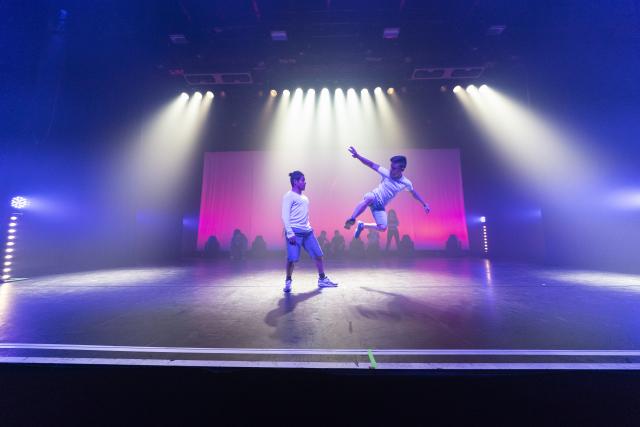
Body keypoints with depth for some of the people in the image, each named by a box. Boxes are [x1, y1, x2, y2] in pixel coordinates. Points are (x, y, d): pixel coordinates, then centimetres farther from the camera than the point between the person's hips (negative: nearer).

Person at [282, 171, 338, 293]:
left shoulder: (304, 198, 19)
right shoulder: (289, 196, -4)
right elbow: (285, 216, -11)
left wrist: (309, 227, 17)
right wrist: (290, 233, -18)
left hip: (307, 231, 7)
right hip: (295, 232, -7)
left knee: (318, 255, 7)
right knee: (292, 258, -7)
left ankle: (322, 279, 21)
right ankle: (288, 282, 15)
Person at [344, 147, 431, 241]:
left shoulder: (406, 183, -8)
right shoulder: (386, 173, -14)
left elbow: (414, 193, 11)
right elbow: (371, 164, -16)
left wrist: (424, 204, 15)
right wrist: (357, 156, -28)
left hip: (380, 206, 4)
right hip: (373, 196, -4)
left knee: (383, 228, -6)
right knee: (368, 199, -42)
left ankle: (362, 225, 17)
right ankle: (351, 219, -37)